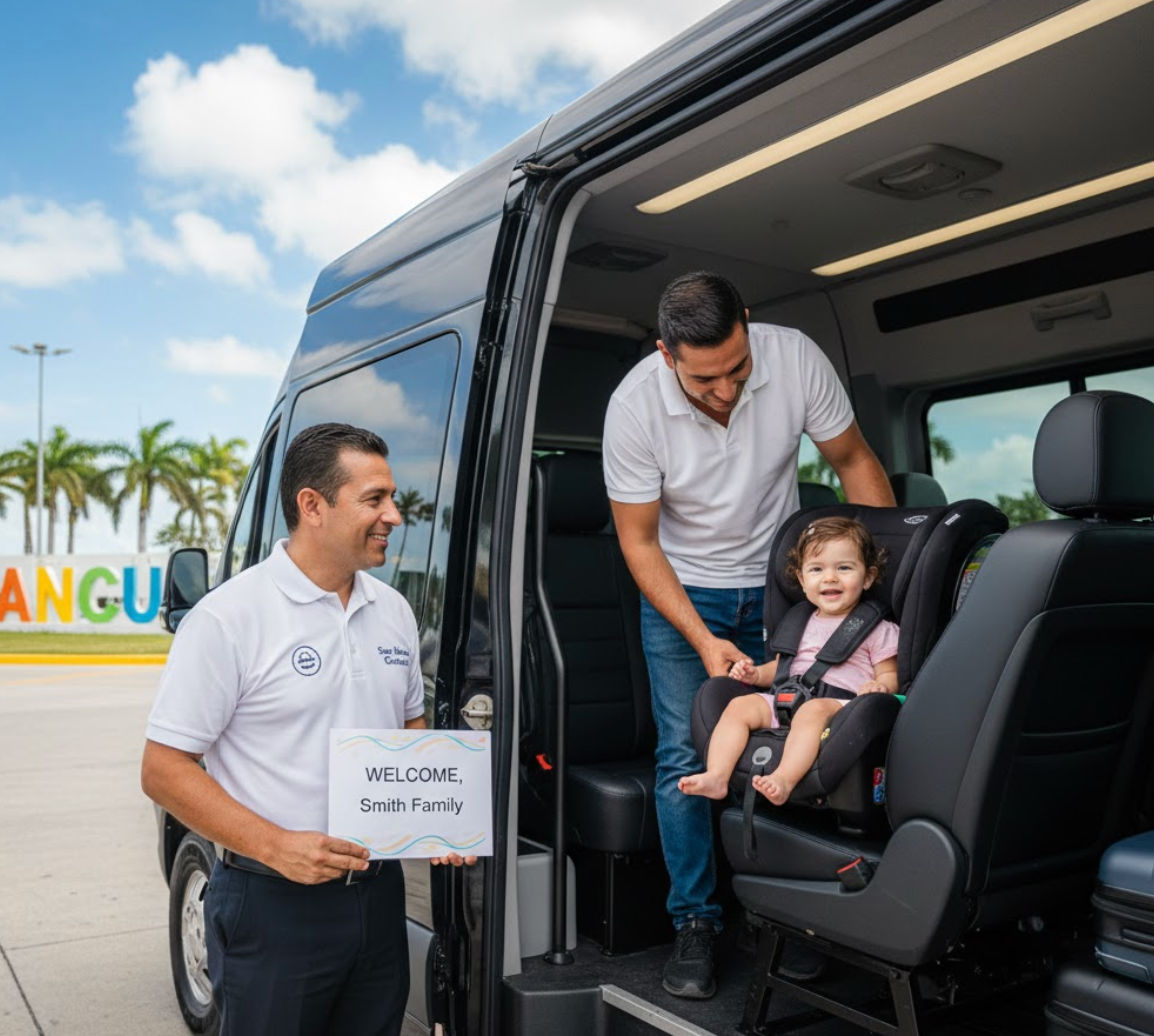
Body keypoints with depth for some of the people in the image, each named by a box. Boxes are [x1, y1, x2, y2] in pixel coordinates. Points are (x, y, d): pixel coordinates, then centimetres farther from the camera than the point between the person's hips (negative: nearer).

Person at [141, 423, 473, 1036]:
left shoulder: (393, 610, 5)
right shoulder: (229, 617, -15)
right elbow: (163, 770, -14)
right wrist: (276, 846, -23)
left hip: (380, 893, 6)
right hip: (274, 904, -6)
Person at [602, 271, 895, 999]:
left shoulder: (795, 358, -21)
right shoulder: (635, 406, -23)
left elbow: (854, 461, -6)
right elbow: (639, 539, -14)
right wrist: (702, 640, -21)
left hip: (777, 581, 1)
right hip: (681, 589, -1)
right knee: (686, 757, -5)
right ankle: (695, 923, 11)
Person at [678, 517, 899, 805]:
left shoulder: (876, 630, 11)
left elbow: (889, 675, 7)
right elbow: (781, 666, 32)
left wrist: (879, 687, -16)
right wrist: (757, 674, 12)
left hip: (837, 705, -5)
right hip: (786, 701, 5)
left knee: (813, 709, -37)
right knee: (740, 705, -16)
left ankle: (783, 780, -50)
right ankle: (716, 777, -28)